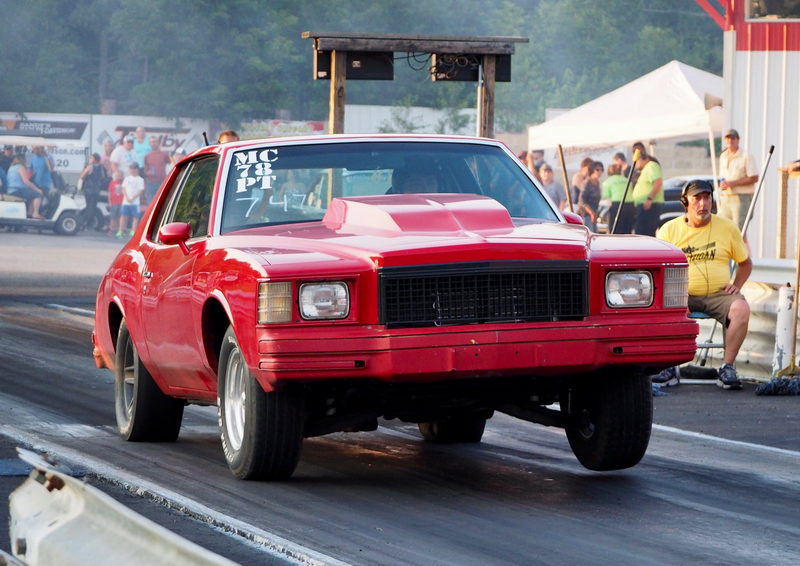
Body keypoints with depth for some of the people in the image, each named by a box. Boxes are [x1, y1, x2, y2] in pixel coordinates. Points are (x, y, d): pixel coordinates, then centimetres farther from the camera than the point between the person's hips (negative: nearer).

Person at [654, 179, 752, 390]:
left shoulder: (728, 227, 8)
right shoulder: (670, 230, 5)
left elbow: (745, 263, 19)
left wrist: (736, 285, 0)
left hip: (719, 294, 0)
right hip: (683, 295, 0)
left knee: (741, 308, -31)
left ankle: (728, 367, -23)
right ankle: (669, 368, -21)